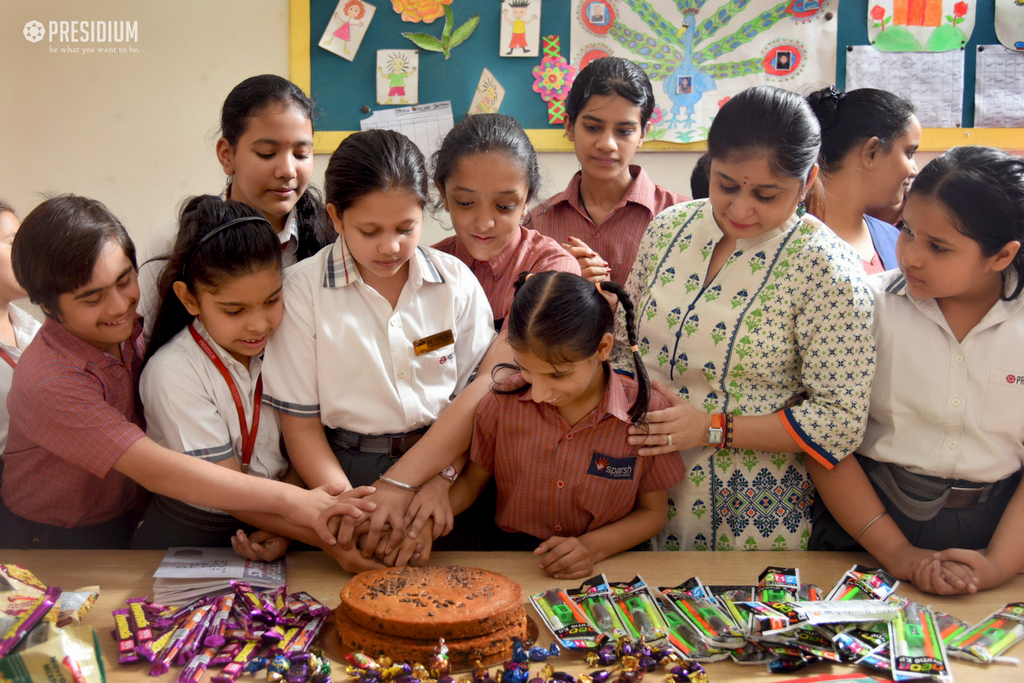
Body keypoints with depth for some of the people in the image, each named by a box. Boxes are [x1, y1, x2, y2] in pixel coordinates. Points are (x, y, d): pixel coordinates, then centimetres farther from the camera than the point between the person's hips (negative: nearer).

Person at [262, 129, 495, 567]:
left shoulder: (456, 281, 2)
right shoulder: (303, 289, -4)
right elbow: (301, 425, -3)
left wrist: (438, 482, -13)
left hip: (444, 470, 2)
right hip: (345, 472, -1)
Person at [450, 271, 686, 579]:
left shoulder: (645, 411, -11)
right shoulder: (505, 400, -6)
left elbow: (653, 512, 1)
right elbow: (471, 480, 8)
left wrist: (593, 547, -16)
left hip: (606, 568, 2)